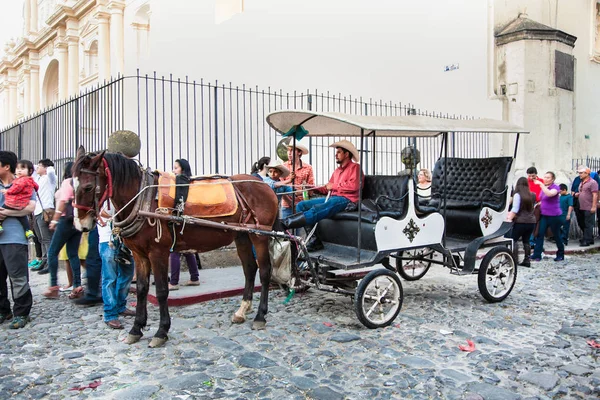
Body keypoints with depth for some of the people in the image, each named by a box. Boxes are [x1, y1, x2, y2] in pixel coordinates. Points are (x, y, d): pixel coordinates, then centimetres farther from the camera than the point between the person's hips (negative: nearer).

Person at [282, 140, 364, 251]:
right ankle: (314, 241, -15)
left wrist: (334, 186, -5)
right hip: (332, 198, 9)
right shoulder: (337, 170, 30)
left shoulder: (355, 167, 4)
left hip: (346, 200, -9)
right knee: (302, 205, -5)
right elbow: (328, 188, 22)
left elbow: (354, 186, -14)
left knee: (316, 210, -33)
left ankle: (285, 224, -44)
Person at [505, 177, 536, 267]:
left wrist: (510, 218, -18)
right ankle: (526, 260, 13)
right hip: (531, 221, 6)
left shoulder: (518, 195, -10)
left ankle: (515, 259, -5)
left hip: (520, 221, -6)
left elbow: (515, 209, -17)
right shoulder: (532, 195, 8)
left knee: (514, 240, 2)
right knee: (526, 241, 13)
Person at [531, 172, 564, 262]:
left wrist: (541, 184, -31)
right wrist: (538, 204, 5)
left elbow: (549, 194, -33)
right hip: (544, 215, 6)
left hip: (554, 216, -6)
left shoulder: (555, 187, -10)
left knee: (556, 235, 7)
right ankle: (537, 255, -2)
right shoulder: (543, 187, 10)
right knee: (540, 234, -2)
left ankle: (560, 255, 24)